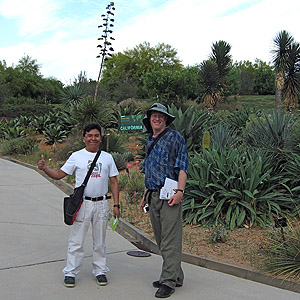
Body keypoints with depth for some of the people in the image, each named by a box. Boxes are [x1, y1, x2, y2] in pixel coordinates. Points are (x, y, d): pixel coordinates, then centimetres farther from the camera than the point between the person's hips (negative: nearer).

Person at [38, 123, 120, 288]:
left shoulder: (107, 157, 9)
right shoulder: (77, 156, 2)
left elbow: (113, 182, 10)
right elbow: (59, 174, 1)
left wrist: (116, 204, 4)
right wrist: (45, 168, -18)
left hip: (101, 204, 2)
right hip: (82, 204, -2)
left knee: (100, 241, 12)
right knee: (76, 241, 1)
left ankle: (100, 271, 24)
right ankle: (70, 273, 14)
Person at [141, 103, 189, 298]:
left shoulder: (175, 137, -3)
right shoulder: (149, 141, 19)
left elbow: (183, 166, -10)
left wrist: (180, 191, -19)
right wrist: (146, 194, 21)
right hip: (153, 196, 8)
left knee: (170, 239, -7)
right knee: (161, 238, 12)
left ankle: (169, 281, -1)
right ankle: (176, 276, 23)